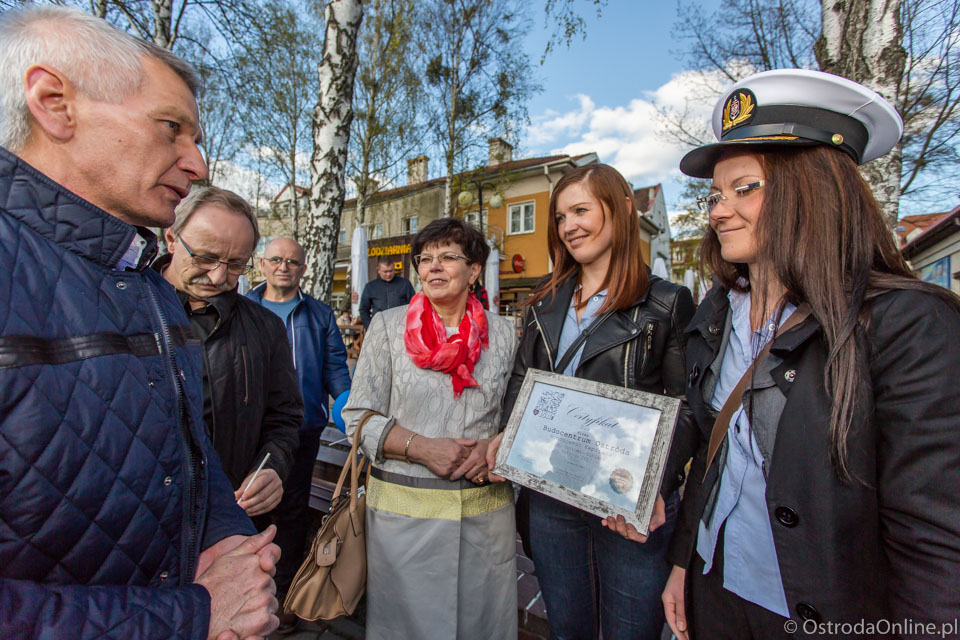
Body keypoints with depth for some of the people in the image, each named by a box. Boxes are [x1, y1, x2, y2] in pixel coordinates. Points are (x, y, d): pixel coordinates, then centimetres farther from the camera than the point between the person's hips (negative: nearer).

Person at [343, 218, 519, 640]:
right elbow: (359, 416, -3)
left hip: (486, 506, 2)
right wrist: (421, 447, -16)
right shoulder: (388, 326, -1)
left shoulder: (500, 334, 3)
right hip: (404, 506, -1)